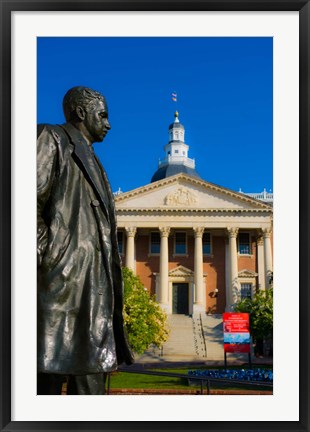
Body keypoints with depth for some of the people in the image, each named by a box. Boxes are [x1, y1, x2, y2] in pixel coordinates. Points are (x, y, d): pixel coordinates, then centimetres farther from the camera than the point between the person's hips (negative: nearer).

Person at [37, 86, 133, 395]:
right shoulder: (52, 139, 5)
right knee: (48, 379, -9)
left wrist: (107, 283, 17)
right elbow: (32, 200, -10)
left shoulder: (89, 162, 29)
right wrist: (47, 256, -16)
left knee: (90, 381, 4)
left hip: (91, 283, 9)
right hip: (62, 277, -9)